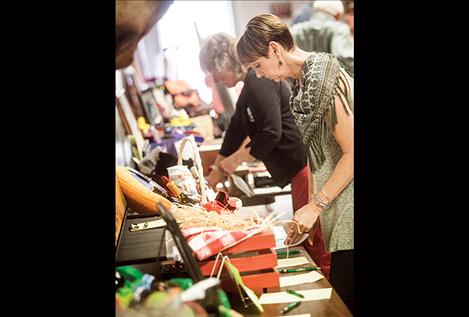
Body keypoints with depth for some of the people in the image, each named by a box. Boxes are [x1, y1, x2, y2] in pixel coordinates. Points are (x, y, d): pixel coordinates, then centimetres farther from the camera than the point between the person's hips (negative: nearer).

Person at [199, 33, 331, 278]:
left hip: (306, 166, -11)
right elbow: (236, 130, 25)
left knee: (317, 245, -4)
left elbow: (271, 132, -23)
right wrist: (217, 171, 28)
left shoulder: (259, 85, -15)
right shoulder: (251, 86, 19)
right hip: (298, 170, 11)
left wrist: (236, 160, -9)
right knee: (304, 238, 18)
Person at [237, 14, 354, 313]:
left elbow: (352, 153, -18)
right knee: (339, 291, 12)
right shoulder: (303, 79, 11)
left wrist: (316, 206, -15)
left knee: (344, 296, -4)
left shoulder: (322, 78, -16)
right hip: (336, 202, 9)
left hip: (349, 204, -9)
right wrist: (314, 206, 11)